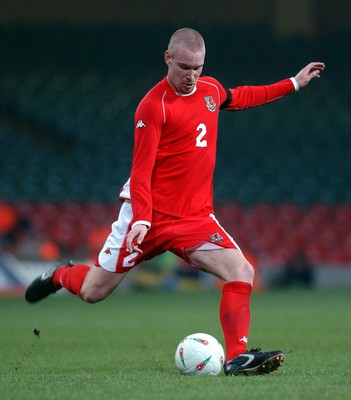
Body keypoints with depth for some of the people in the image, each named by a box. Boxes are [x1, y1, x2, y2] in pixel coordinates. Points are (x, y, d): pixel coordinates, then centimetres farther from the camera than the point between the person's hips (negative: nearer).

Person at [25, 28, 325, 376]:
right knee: (93, 292, 5)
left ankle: (237, 357, -17)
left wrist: (294, 83, 32)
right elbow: (141, 171, -15)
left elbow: (240, 97, 31)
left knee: (241, 272, -18)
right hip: (149, 215, -5)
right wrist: (141, 220, -28)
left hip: (196, 217, 5)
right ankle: (61, 275, 39)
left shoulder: (211, 89, 6)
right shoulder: (153, 106, -14)